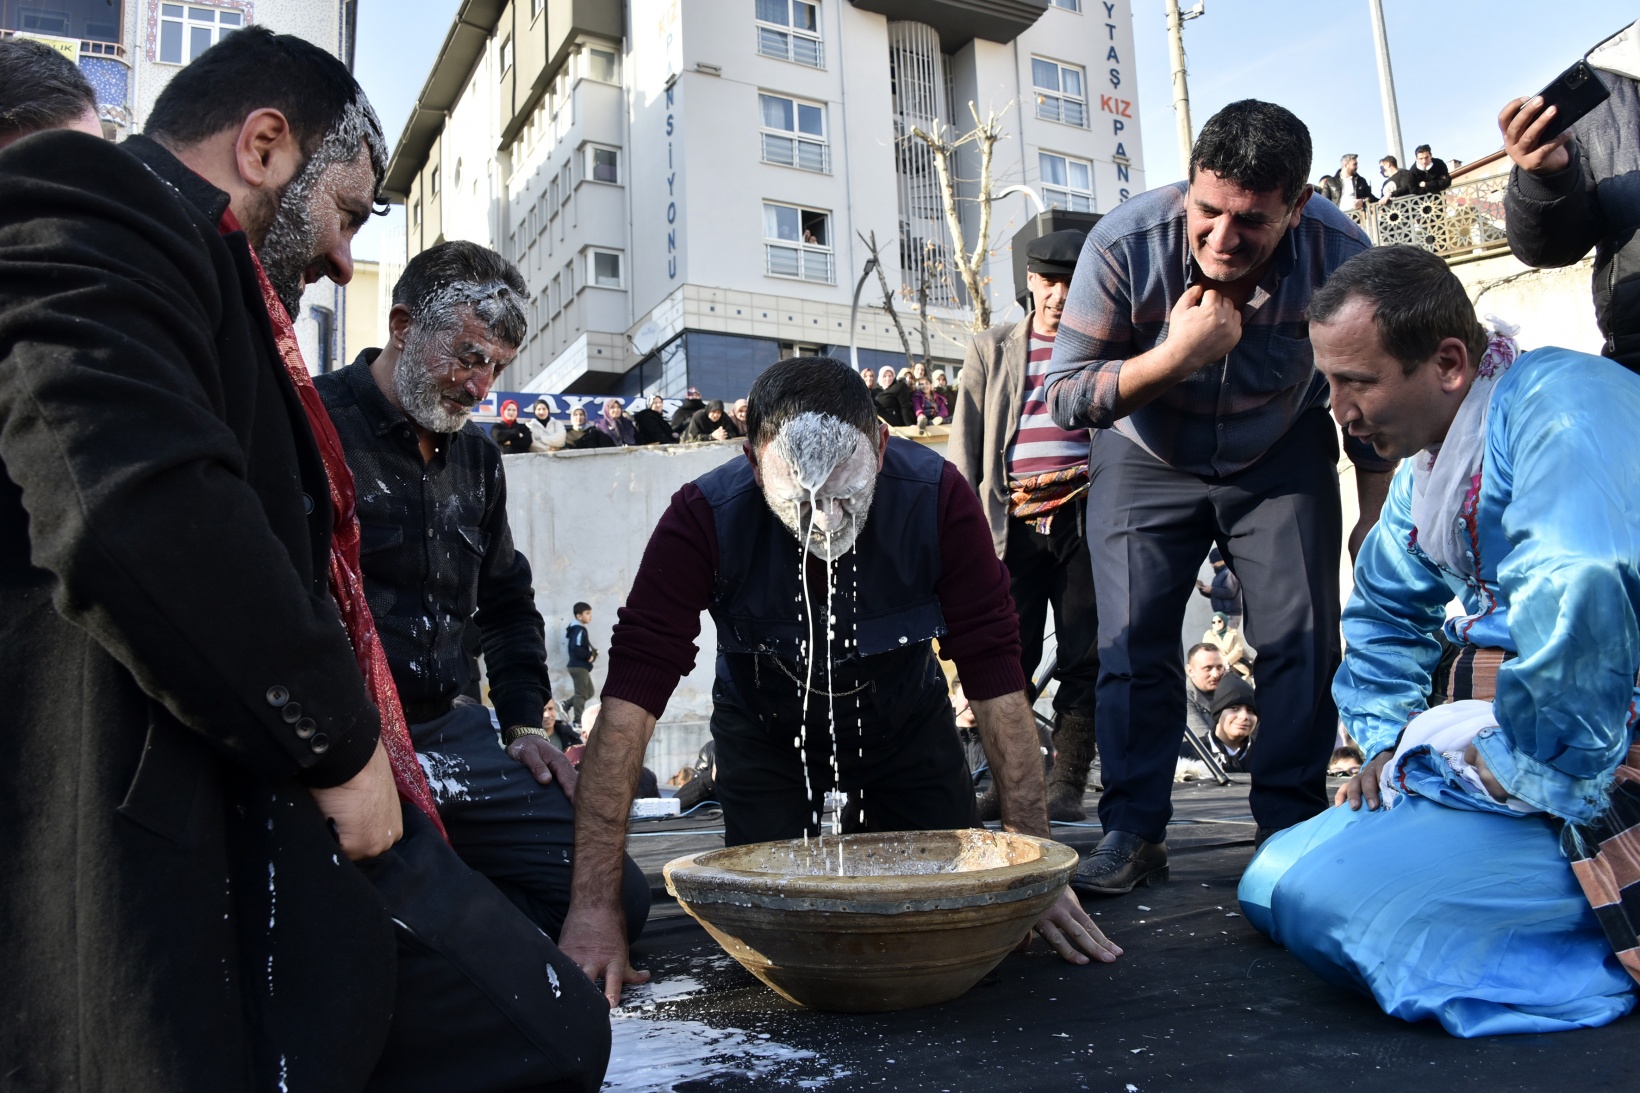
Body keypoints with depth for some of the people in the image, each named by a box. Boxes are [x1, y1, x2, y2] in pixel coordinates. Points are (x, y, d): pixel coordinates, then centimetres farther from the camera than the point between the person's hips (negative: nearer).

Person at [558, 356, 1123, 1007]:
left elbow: (994, 676, -26)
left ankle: (866, 832, 32)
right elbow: (632, 693, -34)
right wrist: (593, 908, -37)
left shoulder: (936, 495, -30)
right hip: (765, 728, 0)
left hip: (904, 718, 1)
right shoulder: (704, 516, -32)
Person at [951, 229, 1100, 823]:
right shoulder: (990, 350, 16)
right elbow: (964, 445, 12)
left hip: (1085, 517, 0)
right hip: (1012, 522, 1)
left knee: (1084, 656, -1)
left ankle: (1067, 784, 8)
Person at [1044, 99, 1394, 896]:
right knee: (1133, 642, -8)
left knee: (1304, 637, -7)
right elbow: (1065, 395, -23)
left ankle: (1292, 824, 7)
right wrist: (1176, 355, -38)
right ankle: (1132, 829, 3)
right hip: (1145, 459, -1)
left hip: (1282, 457, 1)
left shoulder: (1339, 252, -21)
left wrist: (1375, 515, 0)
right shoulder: (1125, 244, -26)